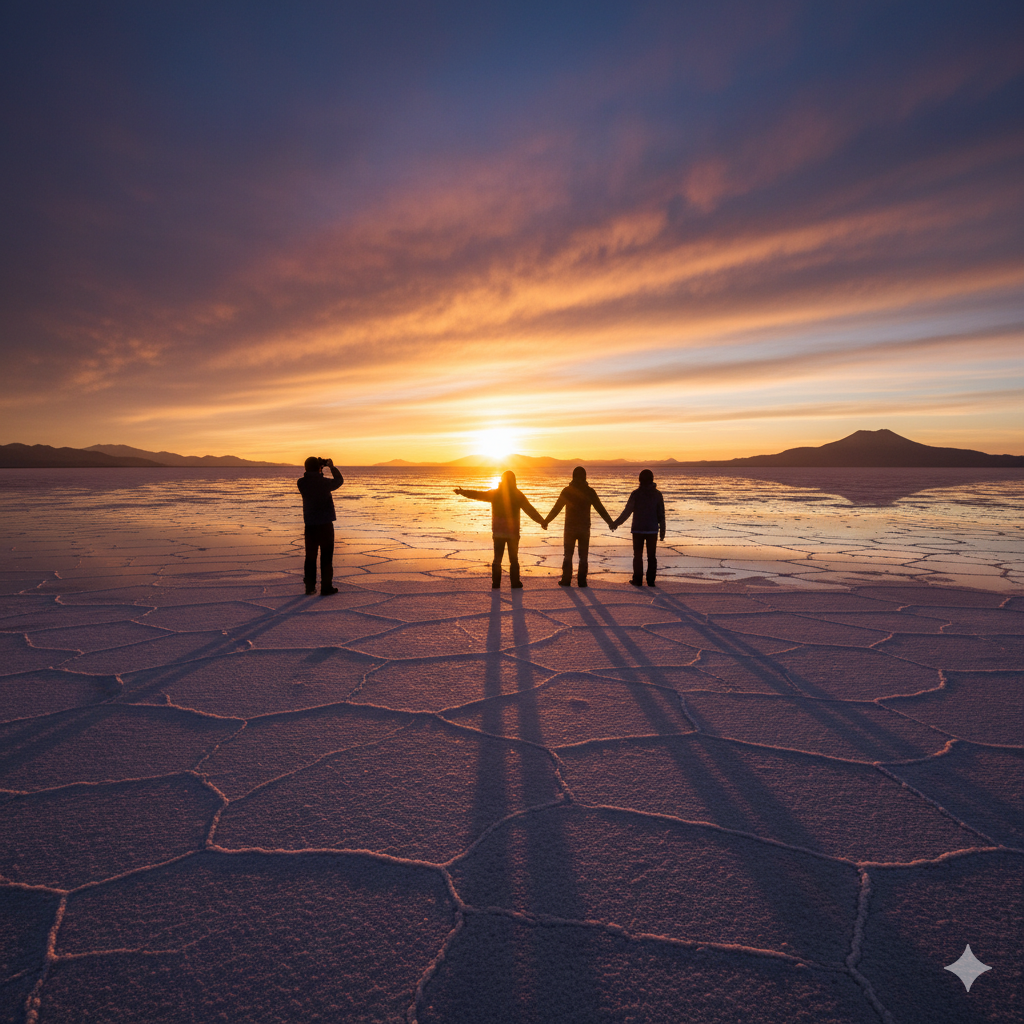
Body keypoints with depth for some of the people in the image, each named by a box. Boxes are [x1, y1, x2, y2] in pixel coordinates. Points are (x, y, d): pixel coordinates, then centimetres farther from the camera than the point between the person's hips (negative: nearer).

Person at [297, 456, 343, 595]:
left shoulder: (301, 483, -4)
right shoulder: (324, 483, -15)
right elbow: (339, 480, 3)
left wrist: (319, 471, 13)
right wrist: (332, 467, 13)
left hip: (310, 525, 4)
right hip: (325, 525, -4)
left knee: (310, 557, 12)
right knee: (326, 557, 4)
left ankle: (310, 587, 16)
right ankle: (326, 588, 7)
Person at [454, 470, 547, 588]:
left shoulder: (495, 493, -1)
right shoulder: (518, 494, -5)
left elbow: (477, 494, 5)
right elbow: (530, 510, -6)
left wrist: (462, 492, 16)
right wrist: (542, 522, -1)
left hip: (498, 531, 1)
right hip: (513, 531, -1)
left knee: (497, 558, 9)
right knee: (513, 558, 9)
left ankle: (496, 583, 8)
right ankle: (515, 582, 12)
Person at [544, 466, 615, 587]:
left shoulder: (567, 490, -5)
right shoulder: (590, 491, -2)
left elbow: (556, 508, -3)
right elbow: (600, 509, 2)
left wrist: (546, 521, 8)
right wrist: (610, 522, 12)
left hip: (570, 528, -1)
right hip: (584, 528, 1)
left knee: (568, 555, 9)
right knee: (583, 556, 8)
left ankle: (566, 580, 10)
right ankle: (582, 581, 6)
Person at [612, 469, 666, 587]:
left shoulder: (636, 493, -7)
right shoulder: (657, 494, 1)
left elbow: (627, 511, -10)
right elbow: (661, 514, 2)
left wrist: (616, 523, -2)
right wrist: (662, 530, 9)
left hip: (638, 529, -2)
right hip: (652, 530, 2)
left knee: (638, 555, 7)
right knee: (652, 556, 8)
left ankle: (638, 580, 8)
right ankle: (651, 580, 9)